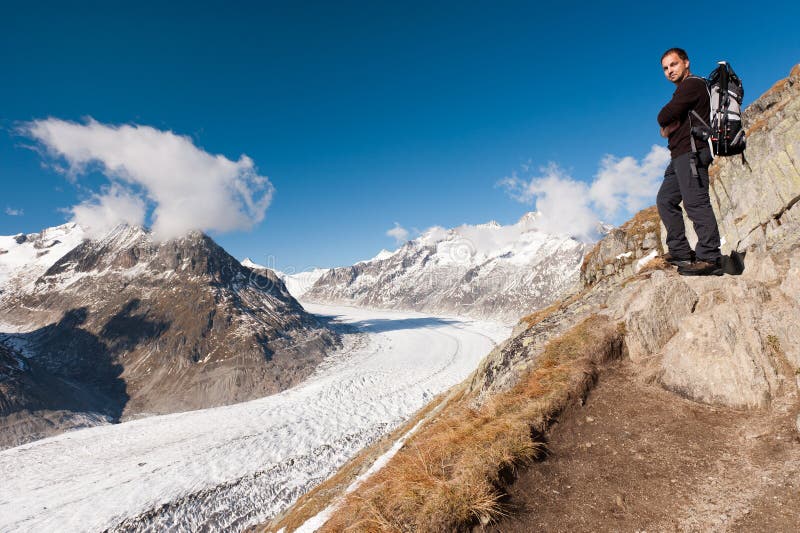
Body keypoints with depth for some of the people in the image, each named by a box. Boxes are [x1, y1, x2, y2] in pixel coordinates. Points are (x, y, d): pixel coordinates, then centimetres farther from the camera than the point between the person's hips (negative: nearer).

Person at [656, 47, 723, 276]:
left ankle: (710, 258, -19)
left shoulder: (693, 84, -5)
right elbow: (666, 126, 21)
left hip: (691, 152, -11)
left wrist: (666, 122, 5)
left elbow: (664, 117, -16)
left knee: (695, 202, -16)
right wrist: (668, 126, -1)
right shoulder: (682, 91, 26)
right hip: (680, 155, 11)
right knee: (665, 200, 10)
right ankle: (681, 252, 10)